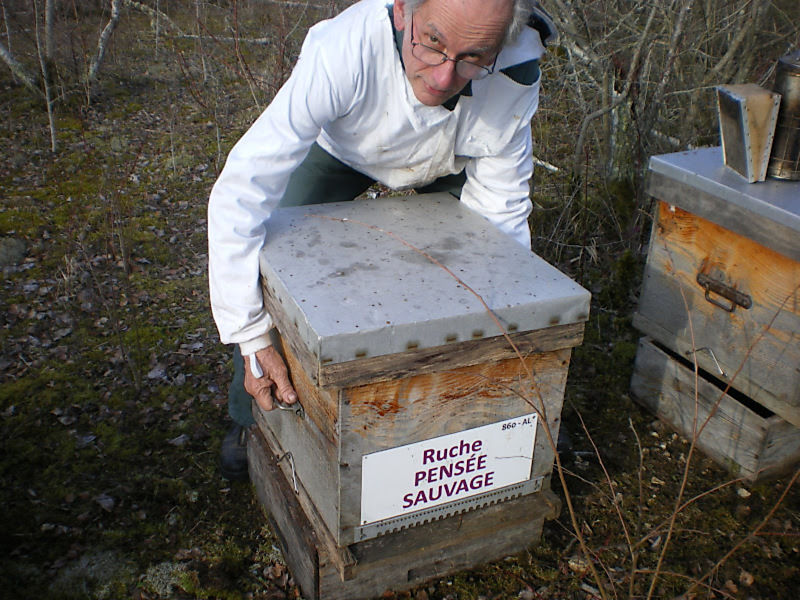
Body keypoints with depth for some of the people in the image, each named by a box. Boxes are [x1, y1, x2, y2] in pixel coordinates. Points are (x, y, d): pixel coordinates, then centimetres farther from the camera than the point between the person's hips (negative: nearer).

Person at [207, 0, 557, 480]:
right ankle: (254, 418, 12)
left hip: (452, 164, 2)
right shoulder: (344, 51, -46)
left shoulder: (515, 80, -37)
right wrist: (253, 339, -47)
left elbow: (501, 214, -24)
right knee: (269, 262, -13)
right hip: (342, 146, -1)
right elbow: (240, 191, -46)